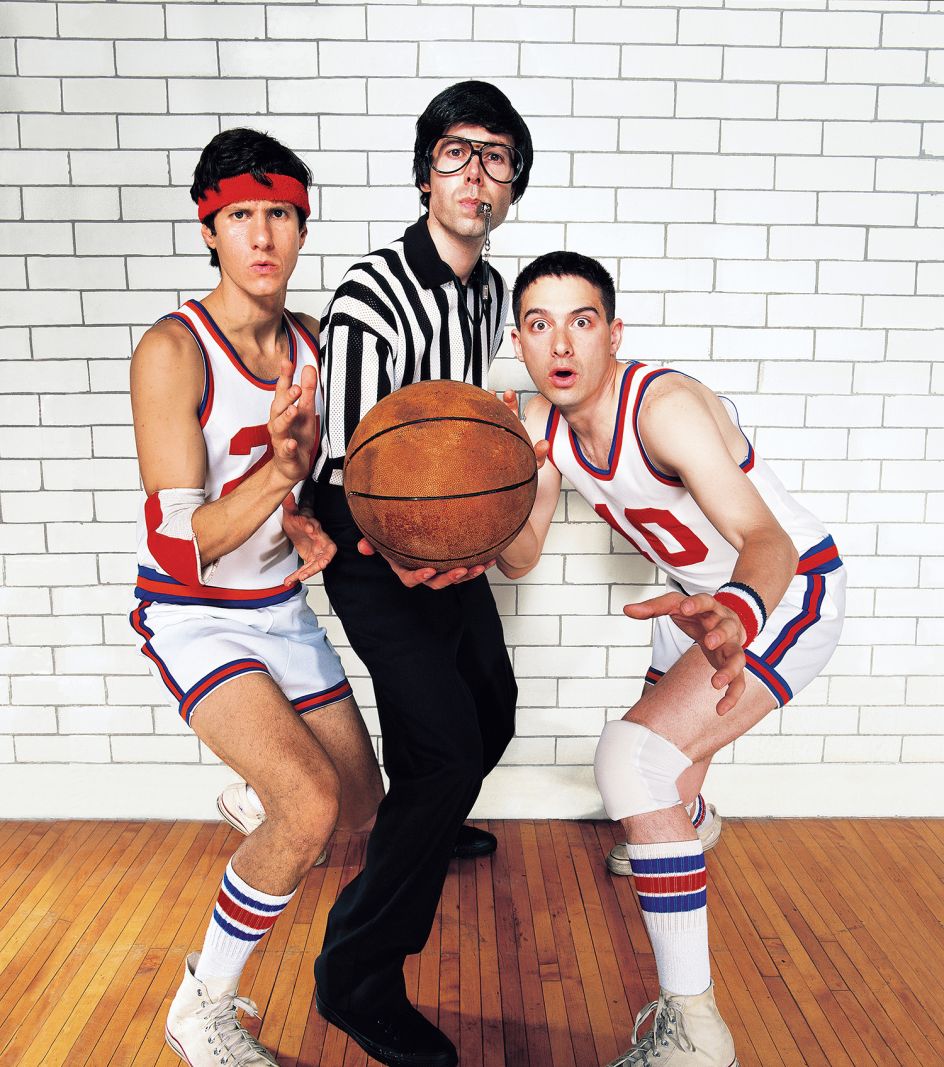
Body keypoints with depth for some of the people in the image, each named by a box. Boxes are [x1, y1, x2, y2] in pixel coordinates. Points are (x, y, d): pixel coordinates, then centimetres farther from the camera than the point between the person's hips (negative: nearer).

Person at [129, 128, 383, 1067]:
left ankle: (252, 802, 50)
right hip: (193, 619, -6)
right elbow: (181, 545, -24)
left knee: (361, 805, 14)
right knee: (311, 807, -24)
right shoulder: (172, 350, -20)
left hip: (282, 609, 6)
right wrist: (277, 471, -38)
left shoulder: (310, 344, 0)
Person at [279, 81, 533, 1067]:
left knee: (491, 709, 21)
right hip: (375, 557, -8)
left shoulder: (492, 290, 6)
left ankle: (428, 828, 53)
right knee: (445, 748, -14)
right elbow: (343, 466, -23)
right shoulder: (371, 296, -21)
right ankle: (356, 978, 5)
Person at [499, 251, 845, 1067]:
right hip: (704, 594, 8)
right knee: (672, 752, 29)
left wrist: (736, 613, -66)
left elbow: (767, 542, -45)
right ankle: (684, 823, 68)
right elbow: (522, 556, -11)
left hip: (789, 592, -7)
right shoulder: (542, 423, -10)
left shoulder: (667, 406, -33)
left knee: (634, 755, -25)